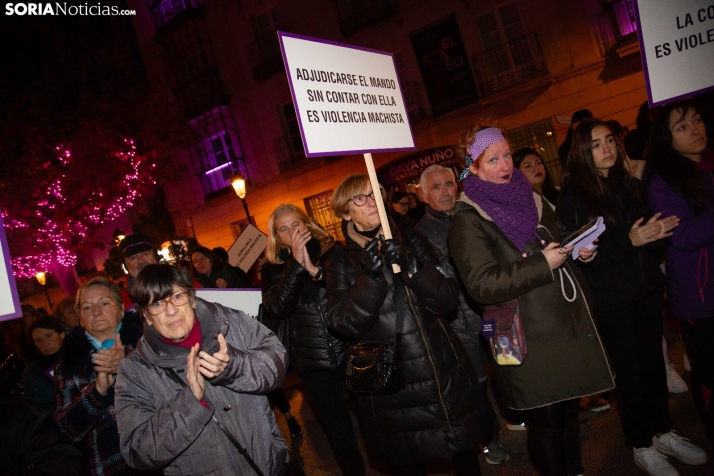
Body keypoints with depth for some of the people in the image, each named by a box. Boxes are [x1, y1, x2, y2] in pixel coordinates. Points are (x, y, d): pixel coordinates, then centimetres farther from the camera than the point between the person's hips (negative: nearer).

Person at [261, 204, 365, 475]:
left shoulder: (332, 251, 1)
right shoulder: (273, 268, 2)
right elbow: (276, 308, -15)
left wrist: (316, 270, -22)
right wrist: (296, 263, -23)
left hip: (352, 350, 0)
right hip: (313, 361, 1)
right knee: (339, 429, 12)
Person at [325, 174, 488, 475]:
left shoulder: (409, 241, 4)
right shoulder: (340, 261, -2)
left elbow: (448, 301, -5)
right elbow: (344, 324, -14)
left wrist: (412, 266, -21)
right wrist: (371, 276, -27)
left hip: (444, 373, 2)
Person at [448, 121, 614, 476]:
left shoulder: (530, 198, 10)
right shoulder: (467, 220, -12)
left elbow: (559, 243, 25)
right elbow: (481, 285, -21)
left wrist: (580, 250, 3)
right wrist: (542, 265, -23)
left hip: (569, 324, 7)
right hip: (530, 341, -7)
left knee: (569, 413, 20)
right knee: (546, 424, 7)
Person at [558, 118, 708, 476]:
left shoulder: (629, 185, 9)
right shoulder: (573, 196, -9)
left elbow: (652, 244, 15)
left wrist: (660, 232, -7)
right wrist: (628, 241, -22)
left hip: (647, 289, 5)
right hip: (610, 298, -5)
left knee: (654, 361, 13)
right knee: (629, 368, 6)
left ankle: (662, 431, 33)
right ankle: (641, 446, 24)